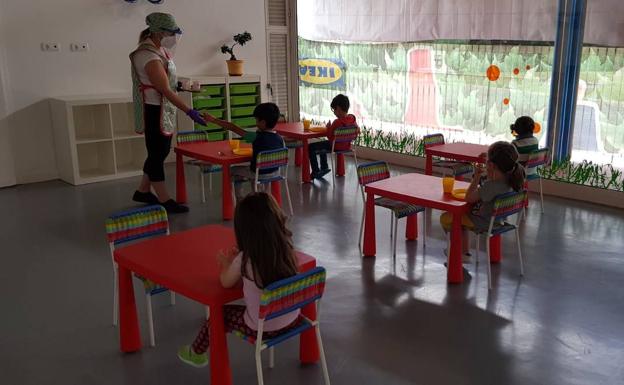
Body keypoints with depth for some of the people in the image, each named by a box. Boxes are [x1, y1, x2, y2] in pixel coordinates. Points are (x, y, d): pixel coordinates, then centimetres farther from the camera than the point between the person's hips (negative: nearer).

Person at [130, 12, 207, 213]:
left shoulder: (158, 49, 9)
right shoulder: (149, 56, -22)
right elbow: (165, 90, -26)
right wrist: (189, 112, -27)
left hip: (165, 108, 10)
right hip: (154, 110, -10)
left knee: (161, 151, 15)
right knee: (157, 153, -3)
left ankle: (143, 191, 29)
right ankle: (164, 200, 5)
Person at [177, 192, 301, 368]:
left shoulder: (244, 260, -22)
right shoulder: (287, 249, -9)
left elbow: (226, 282, -2)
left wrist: (226, 263, 16)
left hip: (263, 328, -4)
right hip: (292, 320, 5)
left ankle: (196, 353, 44)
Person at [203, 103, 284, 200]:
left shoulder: (257, 137, -25)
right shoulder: (280, 138, -11)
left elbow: (233, 128, -19)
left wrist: (214, 120, -11)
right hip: (274, 172, 6)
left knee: (234, 171, 20)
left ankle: (240, 201, 21)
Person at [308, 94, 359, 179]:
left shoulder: (337, 122, -27)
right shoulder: (353, 119, -5)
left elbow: (330, 137, -21)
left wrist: (329, 127, -7)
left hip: (336, 147, -9)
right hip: (346, 146, 9)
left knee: (311, 147, 2)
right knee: (322, 144, 32)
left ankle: (315, 172, 6)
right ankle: (324, 168, 34)